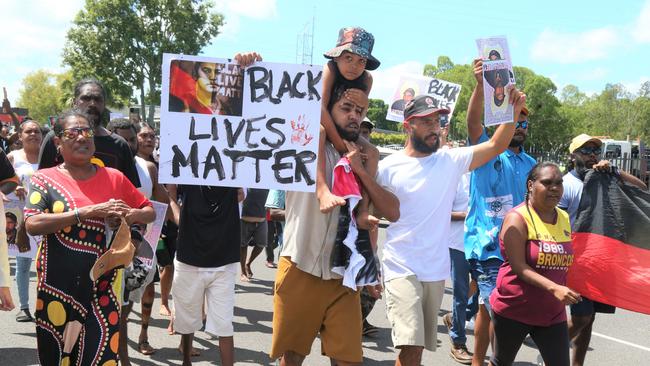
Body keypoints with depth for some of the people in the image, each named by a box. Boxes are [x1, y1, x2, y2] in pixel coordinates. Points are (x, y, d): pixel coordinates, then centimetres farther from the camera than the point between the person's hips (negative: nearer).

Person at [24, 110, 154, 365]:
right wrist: (90, 211, -21)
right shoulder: (45, 179, -1)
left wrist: (130, 215, -10)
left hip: (103, 287, 1)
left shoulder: (114, 178, 5)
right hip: (57, 288, -1)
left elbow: (150, 212, 13)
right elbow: (32, 224, -16)